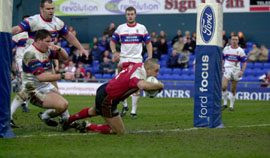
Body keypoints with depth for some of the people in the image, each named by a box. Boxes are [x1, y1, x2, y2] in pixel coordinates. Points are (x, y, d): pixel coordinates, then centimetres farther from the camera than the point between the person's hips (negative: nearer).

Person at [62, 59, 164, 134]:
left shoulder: (138, 65, -6)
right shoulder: (139, 74, -32)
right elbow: (143, 85, -57)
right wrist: (159, 85, -39)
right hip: (107, 102, -10)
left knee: (93, 111, 40)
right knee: (120, 132, 0)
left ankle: (70, 120, 61)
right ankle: (88, 127, 6)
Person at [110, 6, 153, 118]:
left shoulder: (142, 28, 4)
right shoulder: (120, 28, 6)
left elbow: (148, 43, 8)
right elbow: (112, 41, 11)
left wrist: (150, 58, -3)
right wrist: (114, 52, -7)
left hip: (137, 60, -1)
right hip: (124, 59, 1)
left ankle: (133, 110, 3)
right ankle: (125, 105, 20)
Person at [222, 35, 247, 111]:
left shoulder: (240, 51, -1)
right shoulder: (226, 49, 4)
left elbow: (244, 62, 0)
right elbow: (222, 59, 15)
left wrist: (242, 71, -12)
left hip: (236, 71, 0)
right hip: (227, 70, 0)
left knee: (233, 90, 5)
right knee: (224, 87, -16)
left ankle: (231, 105, 17)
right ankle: (225, 103, 0)